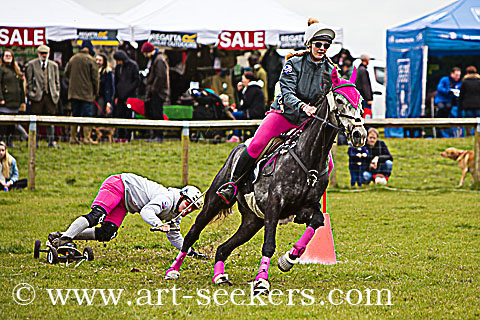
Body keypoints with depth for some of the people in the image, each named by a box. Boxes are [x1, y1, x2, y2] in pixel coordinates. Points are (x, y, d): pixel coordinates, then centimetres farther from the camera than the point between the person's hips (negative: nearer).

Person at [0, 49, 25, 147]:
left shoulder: (16, 70, 18)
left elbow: (21, 86, 20)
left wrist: (22, 100, 15)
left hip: (15, 102, 6)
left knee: (12, 123, 7)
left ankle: (10, 141, 13)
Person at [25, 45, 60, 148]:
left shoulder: (54, 65, 14)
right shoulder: (32, 64, 6)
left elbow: (57, 81, 17)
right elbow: (29, 81, 4)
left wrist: (57, 93, 8)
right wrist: (30, 93, -3)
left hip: (50, 96, 2)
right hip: (37, 97, -2)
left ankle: (51, 141, 8)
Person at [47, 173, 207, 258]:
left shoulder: (174, 215, 7)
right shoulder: (168, 198, -21)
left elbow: (175, 237, 21)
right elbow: (146, 212, -32)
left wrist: (190, 251, 12)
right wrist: (159, 224, -47)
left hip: (124, 203, 8)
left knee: (107, 234, -10)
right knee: (97, 215, -30)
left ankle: (67, 237, -9)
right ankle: (64, 237, -35)